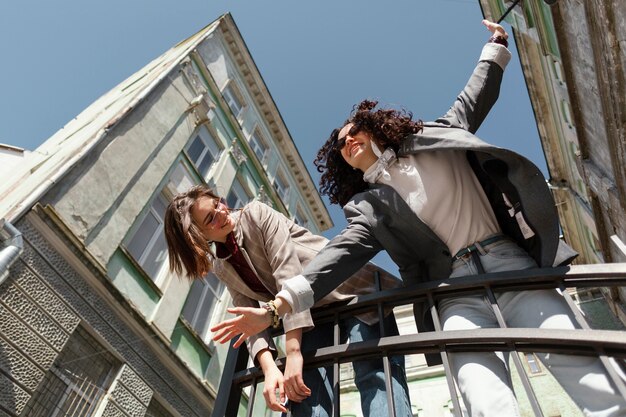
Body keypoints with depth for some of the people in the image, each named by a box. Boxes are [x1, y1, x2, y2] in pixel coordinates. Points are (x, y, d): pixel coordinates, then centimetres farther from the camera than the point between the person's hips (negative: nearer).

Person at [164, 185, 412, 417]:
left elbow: (289, 273, -20)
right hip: (314, 316, 5)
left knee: (375, 374, -25)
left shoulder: (256, 214, -9)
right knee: (305, 391, -18)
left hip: (352, 291, -5)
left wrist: (293, 353, -25)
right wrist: (268, 367, -20)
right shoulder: (221, 268, 8)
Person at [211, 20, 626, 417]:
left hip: (510, 260, 2)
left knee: (574, 361, -15)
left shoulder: (433, 136, 16)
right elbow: (342, 253, -2)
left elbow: (475, 98, 30)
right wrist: (277, 305, -15)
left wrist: (496, 45, 39)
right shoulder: (368, 205, 10)